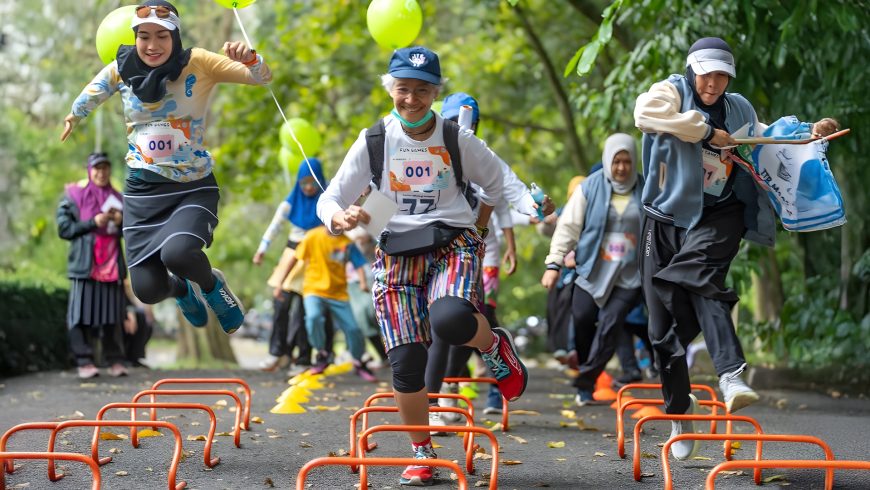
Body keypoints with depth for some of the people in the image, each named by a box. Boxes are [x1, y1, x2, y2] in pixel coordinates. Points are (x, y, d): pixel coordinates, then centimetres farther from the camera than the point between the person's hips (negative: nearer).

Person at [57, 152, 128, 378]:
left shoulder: (116, 198, 16)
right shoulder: (73, 195, 3)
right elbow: (64, 228, -2)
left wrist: (121, 222, -2)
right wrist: (93, 222, -11)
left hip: (112, 264, 4)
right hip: (85, 264, -4)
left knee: (113, 313, 3)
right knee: (83, 313, -8)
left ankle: (115, 361, 7)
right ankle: (85, 362, -4)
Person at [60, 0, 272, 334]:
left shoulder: (197, 63, -10)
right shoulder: (121, 70, -3)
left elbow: (263, 78, -14)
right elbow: (92, 93, 20)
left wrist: (248, 59, -36)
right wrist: (73, 116, 36)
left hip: (194, 187, -3)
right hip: (143, 190, 3)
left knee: (177, 253, -32)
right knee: (149, 291, -4)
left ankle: (212, 285, 4)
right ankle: (180, 289, 35)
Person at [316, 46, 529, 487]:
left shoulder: (456, 140, -1)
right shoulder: (374, 142, 0)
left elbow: (494, 181, 17)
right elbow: (330, 199, 0)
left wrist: (478, 228, 17)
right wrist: (339, 218, -22)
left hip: (453, 243, -2)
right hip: (396, 252, 2)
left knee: (450, 319, -34)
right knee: (406, 359, -8)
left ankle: (496, 348, 3)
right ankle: (421, 454, 13)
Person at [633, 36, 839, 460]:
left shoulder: (739, 110, 15)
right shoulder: (672, 92, 2)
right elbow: (645, 111, -22)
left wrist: (810, 136, 19)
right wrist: (706, 130, -19)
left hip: (718, 217, 0)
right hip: (667, 217, 0)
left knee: (701, 279, -32)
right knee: (666, 325, 3)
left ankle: (731, 375, -46)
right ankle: (679, 410, 19)